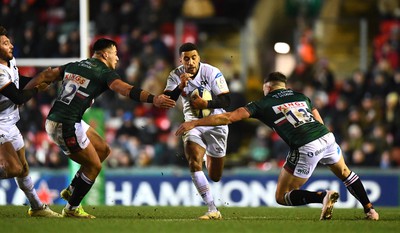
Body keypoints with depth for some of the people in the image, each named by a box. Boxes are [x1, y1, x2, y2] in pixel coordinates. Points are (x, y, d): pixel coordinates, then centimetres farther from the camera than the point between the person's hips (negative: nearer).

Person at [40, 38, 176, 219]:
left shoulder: (73, 66, 15)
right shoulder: (105, 73, -8)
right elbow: (126, 90, -24)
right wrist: (153, 99, -35)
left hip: (53, 120, 9)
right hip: (66, 127, -9)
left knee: (103, 150, 18)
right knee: (94, 166, 4)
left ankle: (71, 190, 23)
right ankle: (72, 208, 14)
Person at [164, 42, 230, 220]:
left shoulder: (212, 73, -15)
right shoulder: (176, 75, -8)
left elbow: (226, 101, -16)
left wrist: (206, 104, -32)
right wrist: (181, 86, -31)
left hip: (216, 125, -1)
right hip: (193, 124, 1)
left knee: (215, 177, 10)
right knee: (194, 163, -25)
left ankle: (209, 157, 49)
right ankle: (212, 210, -25)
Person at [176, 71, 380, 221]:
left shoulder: (262, 105, 10)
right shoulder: (301, 97, 22)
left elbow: (228, 118, 6)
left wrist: (194, 123, 10)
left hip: (306, 148, -5)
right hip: (327, 138, 5)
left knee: (282, 197, 8)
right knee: (344, 173, 35)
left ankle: (323, 197, -12)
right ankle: (369, 209, 31)